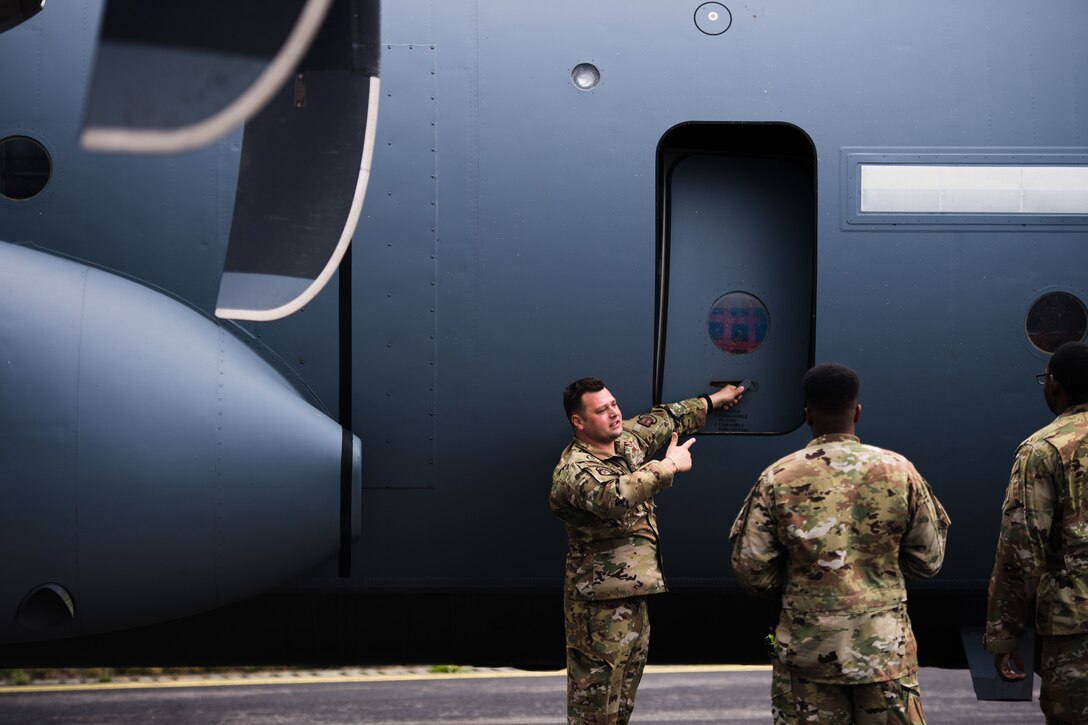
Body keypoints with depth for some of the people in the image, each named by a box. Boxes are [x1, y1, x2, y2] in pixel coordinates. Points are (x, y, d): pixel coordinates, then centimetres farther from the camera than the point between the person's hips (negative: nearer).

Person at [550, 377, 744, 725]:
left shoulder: (626, 439, 7)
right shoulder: (573, 471, -21)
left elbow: (664, 419, 27)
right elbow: (613, 496, -41)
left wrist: (713, 399, 39)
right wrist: (669, 465, -29)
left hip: (634, 596, 9)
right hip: (600, 606, -9)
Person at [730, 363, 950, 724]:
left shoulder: (777, 478, -6)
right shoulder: (899, 470, -4)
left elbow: (751, 571, -3)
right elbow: (928, 560, 3)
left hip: (807, 648, 0)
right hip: (885, 645, 0)